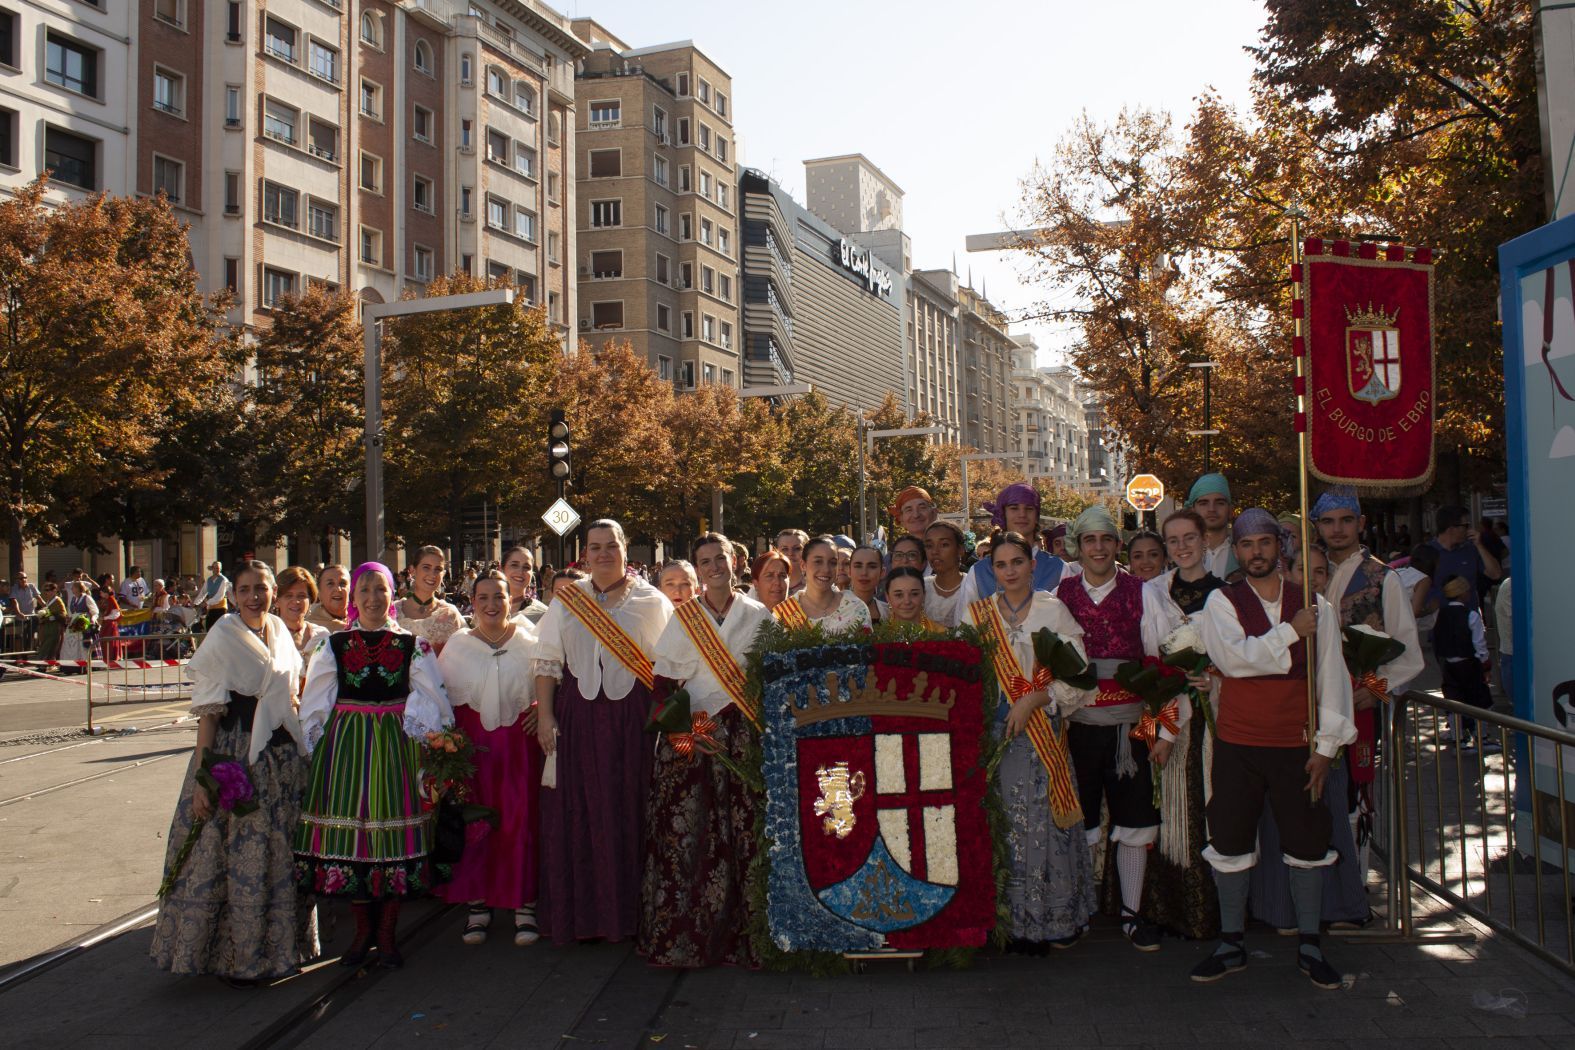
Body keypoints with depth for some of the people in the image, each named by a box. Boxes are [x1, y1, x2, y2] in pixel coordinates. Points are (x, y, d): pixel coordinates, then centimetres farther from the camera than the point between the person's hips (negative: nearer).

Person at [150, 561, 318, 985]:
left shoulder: (279, 631, 8)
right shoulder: (223, 636, -11)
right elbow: (208, 711, -14)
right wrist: (202, 776, -18)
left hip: (283, 756, 7)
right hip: (235, 756, -7)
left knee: (280, 856, 14)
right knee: (238, 857, 0)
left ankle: (277, 945, 28)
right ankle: (234, 956, 14)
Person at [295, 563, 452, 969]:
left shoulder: (412, 645, 4)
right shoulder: (333, 644, 6)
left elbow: (433, 699, 3)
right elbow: (314, 703, 9)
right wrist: (316, 747, 4)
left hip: (395, 744, -1)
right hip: (345, 743, 1)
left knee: (392, 828, 1)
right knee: (348, 826, 2)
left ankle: (387, 935, 13)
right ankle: (363, 931, 19)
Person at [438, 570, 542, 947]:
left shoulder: (529, 640, 5)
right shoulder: (457, 645, 8)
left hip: (520, 740, -1)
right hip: (472, 741, 1)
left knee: (521, 820, -1)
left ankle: (524, 905, 8)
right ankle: (477, 904, 12)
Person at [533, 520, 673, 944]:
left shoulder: (652, 602, 4)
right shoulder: (566, 600, 10)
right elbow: (547, 662, 8)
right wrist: (545, 714, -1)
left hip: (633, 718, -2)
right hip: (578, 717, 2)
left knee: (629, 811, 1)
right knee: (577, 812, 3)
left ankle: (628, 912, 12)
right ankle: (579, 913, 14)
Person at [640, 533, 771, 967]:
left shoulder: (757, 615, 9)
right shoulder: (684, 617, 9)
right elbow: (664, 680, 3)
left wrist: (763, 721, -5)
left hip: (742, 732, 0)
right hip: (691, 733, 0)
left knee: (740, 831, -4)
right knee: (687, 829, -5)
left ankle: (736, 930, 5)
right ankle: (682, 933, 4)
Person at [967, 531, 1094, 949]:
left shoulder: (1053, 610, 2)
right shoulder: (979, 614, 10)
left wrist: (1033, 701, -12)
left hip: (1042, 730, -2)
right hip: (995, 729, 2)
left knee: (1045, 818, -3)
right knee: (1005, 822, 0)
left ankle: (1055, 919, 8)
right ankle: (1015, 920, 10)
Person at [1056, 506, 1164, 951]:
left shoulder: (1140, 593, 2)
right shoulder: (1061, 595, 3)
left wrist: (1166, 731, -1)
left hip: (1128, 725, 0)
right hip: (1077, 724, 0)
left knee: (1134, 821, 4)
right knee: (1079, 819, 5)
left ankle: (1132, 913, 18)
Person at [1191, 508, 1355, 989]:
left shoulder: (1314, 605, 4)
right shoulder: (1222, 602, -1)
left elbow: (1331, 676, 3)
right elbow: (1233, 658, -19)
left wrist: (1326, 746, -1)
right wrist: (1290, 632, -15)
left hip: (1297, 746, 1)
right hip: (1237, 744, -1)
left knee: (1307, 845, 7)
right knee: (1230, 844, 5)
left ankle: (1310, 946, 22)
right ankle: (1231, 945, 19)